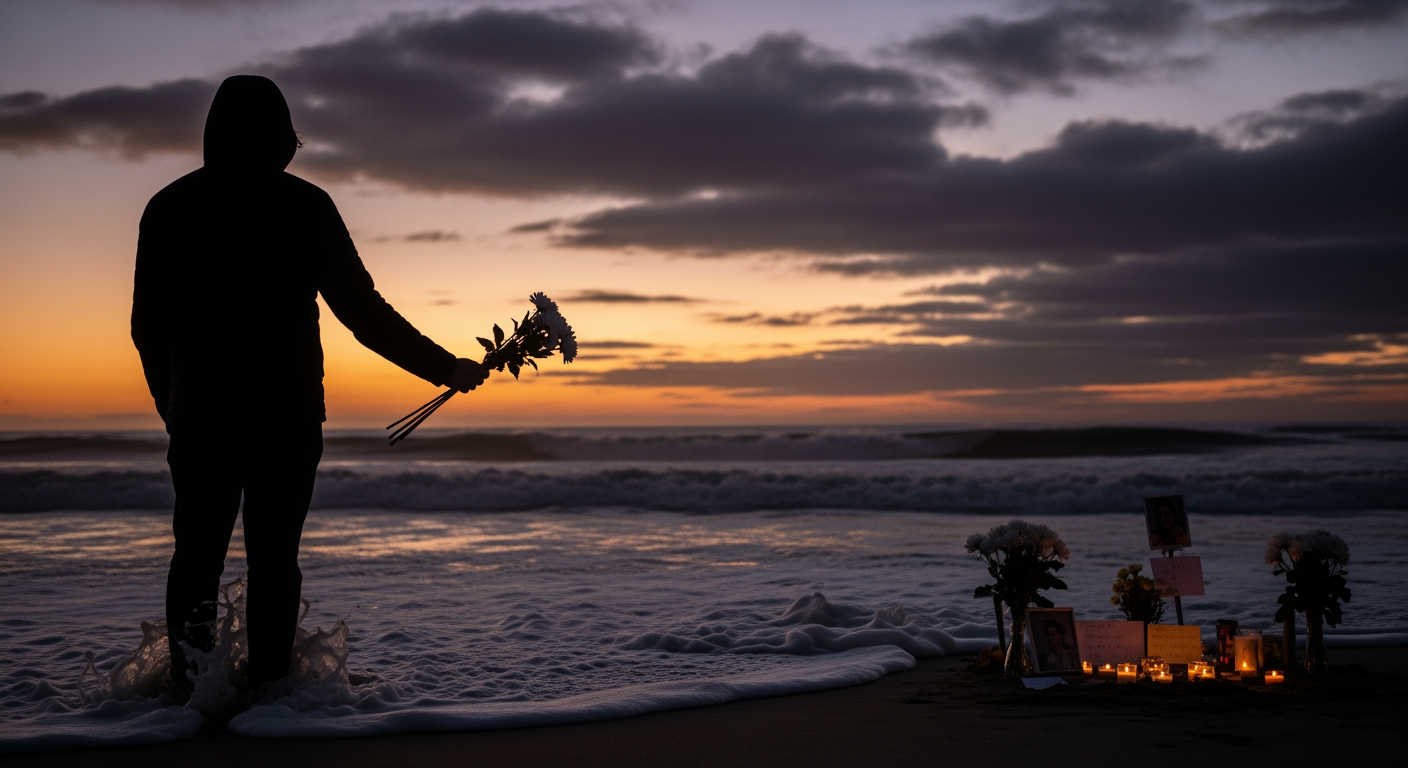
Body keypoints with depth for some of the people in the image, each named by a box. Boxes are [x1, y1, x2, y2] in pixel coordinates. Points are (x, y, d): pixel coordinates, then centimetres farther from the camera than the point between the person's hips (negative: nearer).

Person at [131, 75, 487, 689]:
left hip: (198, 415, 2)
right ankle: (267, 689, 7)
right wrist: (445, 369, 2)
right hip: (287, 416, -2)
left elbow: (146, 323, 9)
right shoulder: (305, 206, -5)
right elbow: (362, 310, -6)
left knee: (196, 553, 10)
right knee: (274, 558, 5)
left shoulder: (169, 205, 4)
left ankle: (188, 689, 5)